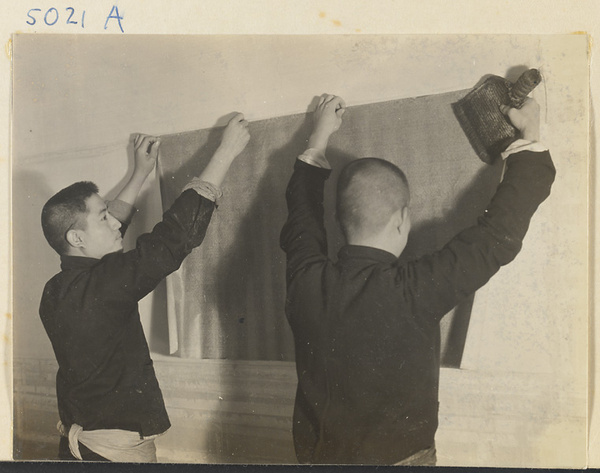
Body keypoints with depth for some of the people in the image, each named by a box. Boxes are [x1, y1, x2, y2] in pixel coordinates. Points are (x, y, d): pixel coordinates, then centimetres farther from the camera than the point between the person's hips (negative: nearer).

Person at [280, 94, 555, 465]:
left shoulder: (307, 281, -16)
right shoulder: (415, 293, -27)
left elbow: (302, 212, 5)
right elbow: (499, 233, -16)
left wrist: (320, 138, 18)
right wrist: (531, 135, -3)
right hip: (400, 456, -3)